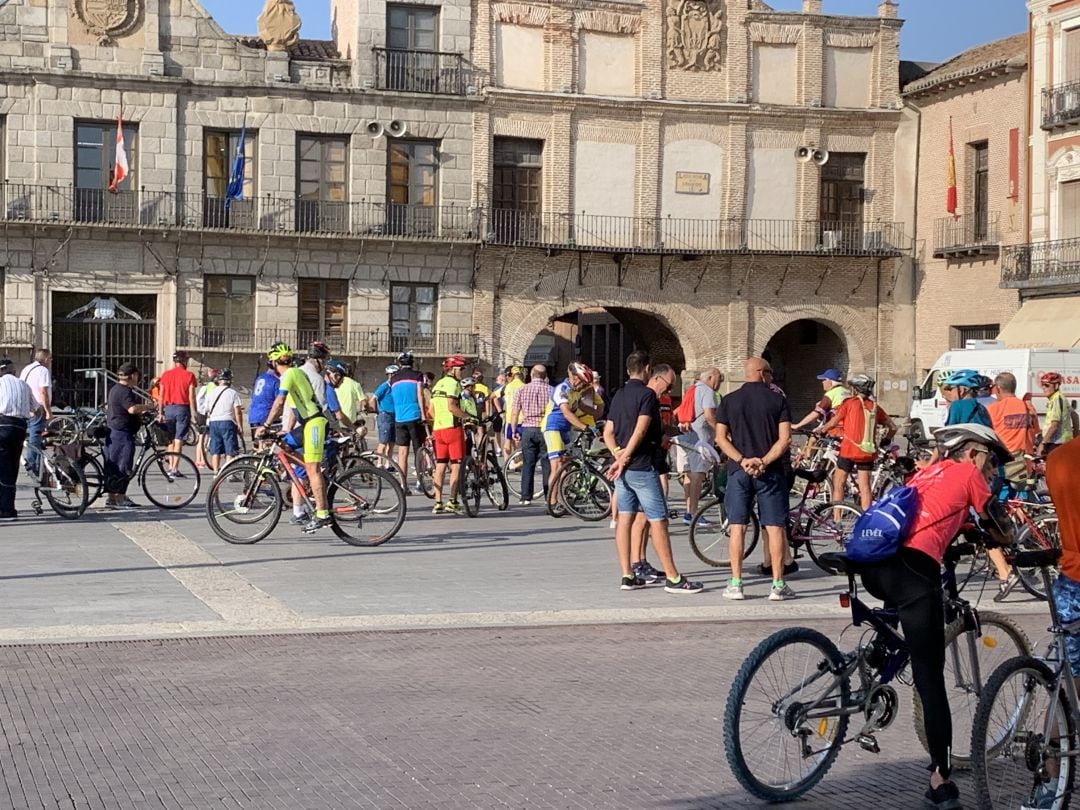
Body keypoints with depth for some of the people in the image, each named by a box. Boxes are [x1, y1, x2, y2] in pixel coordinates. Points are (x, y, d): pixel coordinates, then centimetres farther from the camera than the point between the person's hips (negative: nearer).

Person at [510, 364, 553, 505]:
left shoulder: (522, 390, 2)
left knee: (528, 464, 6)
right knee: (547, 464, 4)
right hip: (545, 429, -1)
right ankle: (550, 496, 4)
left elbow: (514, 413, 2)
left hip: (528, 429, 1)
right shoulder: (551, 390, -1)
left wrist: (514, 431, 10)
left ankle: (526, 497, 5)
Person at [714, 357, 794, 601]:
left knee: (737, 527, 4)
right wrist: (764, 462, -11)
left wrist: (743, 460, -8)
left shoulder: (729, 400, 5)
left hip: (739, 471, 1)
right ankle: (778, 585, 3)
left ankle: (735, 584, 2)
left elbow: (721, 438, -2)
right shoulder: (778, 400, 0)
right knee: (775, 527, 3)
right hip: (770, 471, -1)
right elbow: (785, 438, -9)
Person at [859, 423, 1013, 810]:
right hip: (913, 570, -7)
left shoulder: (927, 473, 30)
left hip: (872, 568, 7)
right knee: (930, 678, -1)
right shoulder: (968, 474, 13)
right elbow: (1002, 535, 20)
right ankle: (941, 779, 0)